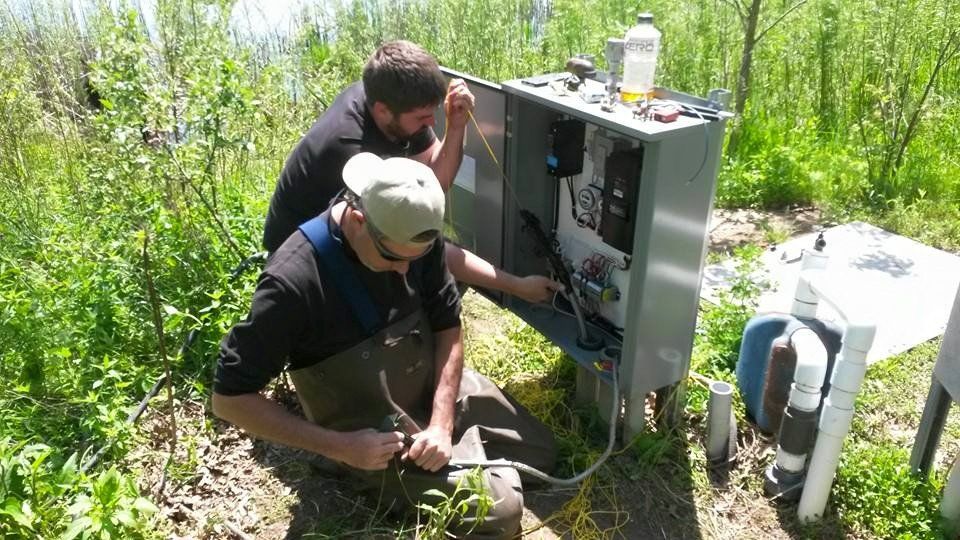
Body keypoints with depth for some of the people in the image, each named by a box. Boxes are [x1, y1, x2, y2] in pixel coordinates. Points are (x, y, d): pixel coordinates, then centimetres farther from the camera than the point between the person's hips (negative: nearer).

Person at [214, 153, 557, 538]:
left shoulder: (415, 235, -15)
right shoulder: (294, 281, -33)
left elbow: (447, 326, -4)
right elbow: (229, 398, -25)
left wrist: (442, 423, -16)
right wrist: (341, 447, -27)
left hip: (438, 385, 6)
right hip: (374, 433, -5)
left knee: (541, 452, 12)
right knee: (501, 509, -13)